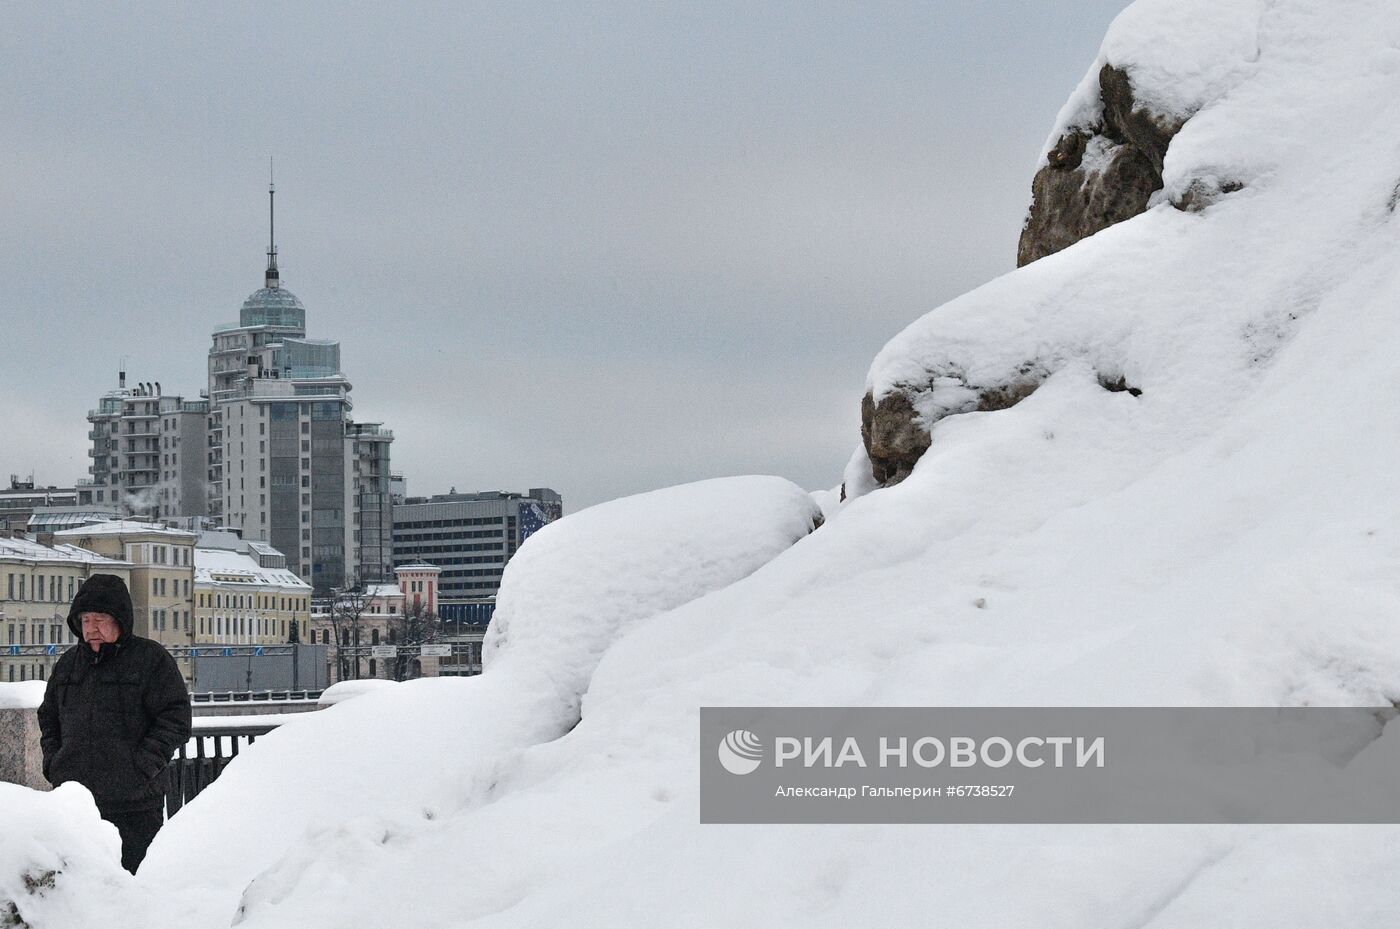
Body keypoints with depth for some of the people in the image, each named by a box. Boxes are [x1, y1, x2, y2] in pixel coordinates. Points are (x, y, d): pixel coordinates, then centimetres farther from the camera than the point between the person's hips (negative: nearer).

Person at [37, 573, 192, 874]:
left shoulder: (151, 658, -2)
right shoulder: (69, 663, 15)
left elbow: (175, 720, -7)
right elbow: (48, 717, 24)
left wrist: (141, 767, -15)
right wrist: (53, 763, 8)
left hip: (134, 805, -5)